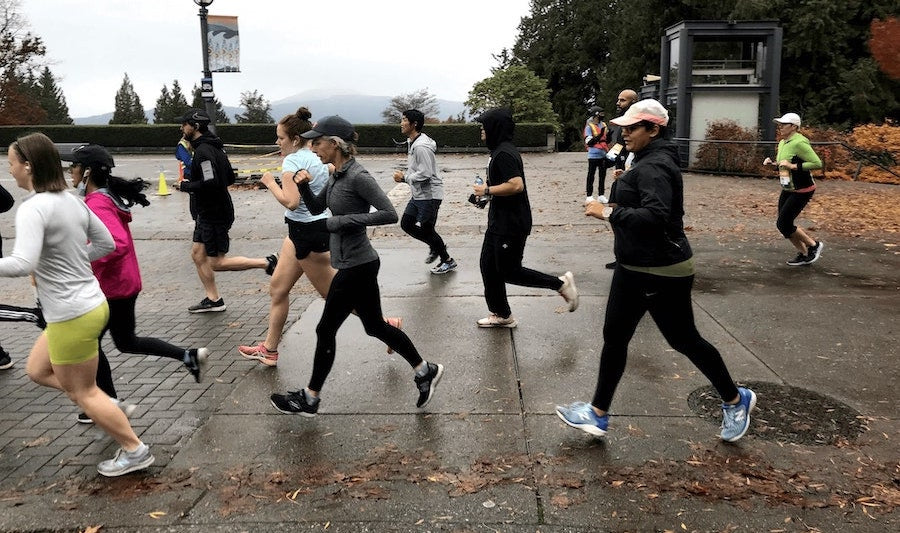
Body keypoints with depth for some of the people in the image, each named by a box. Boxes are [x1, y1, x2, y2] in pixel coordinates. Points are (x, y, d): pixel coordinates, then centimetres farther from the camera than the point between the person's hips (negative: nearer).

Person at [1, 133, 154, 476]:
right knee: (37, 370, 24)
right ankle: (106, 409, 24)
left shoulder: (33, 208, -20)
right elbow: (106, 244, 15)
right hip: (89, 303, 9)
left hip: (72, 315, -9)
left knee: (81, 391, 9)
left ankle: (135, 451, 20)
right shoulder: (72, 201, 6)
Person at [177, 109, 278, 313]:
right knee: (197, 255, 14)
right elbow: (230, 177, 17)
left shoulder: (203, 151, -20)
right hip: (208, 213, 10)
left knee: (216, 263, -3)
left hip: (214, 215, -10)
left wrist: (187, 185, -13)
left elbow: (210, 183, -29)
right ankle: (213, 300, 20)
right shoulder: (213, 147, 12)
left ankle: (267, 262, -1)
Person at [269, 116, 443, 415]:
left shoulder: (357, 177, -19)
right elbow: (316, 208, 19)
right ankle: (425, 371, 28)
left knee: (326, 330, 3)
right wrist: (304, 186, 1)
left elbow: (389, 214, -24)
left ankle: (309, 399, 19)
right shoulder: (337, 176, 8)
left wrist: (346, 220, -23)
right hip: (354, 264, 10)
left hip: (356, 266, -10)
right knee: (375, 326, 17)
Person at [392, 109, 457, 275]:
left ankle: (448, 261, 16)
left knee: (425, 229, -1)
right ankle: (435, 246, 28)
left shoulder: (421, 146, -23)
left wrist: (404, 178, -17)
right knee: (406, 223, 12)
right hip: (418, 194, 10)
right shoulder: (411, 142, 10)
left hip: (429, 195, -10)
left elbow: (425, 174, -27)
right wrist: (405, 175, 6)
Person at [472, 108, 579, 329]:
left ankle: (561, 283, 8)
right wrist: (487, 190, 10)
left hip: (511, 225, -10)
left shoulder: (504, 153, -20)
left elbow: (516, 185, -30)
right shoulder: (500, 150, 12)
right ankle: (501, 314, 22)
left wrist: (487, 191, -19)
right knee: (489, 267, 12)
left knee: (509, 271, -2)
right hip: (500, 221, 10)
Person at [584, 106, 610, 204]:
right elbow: (589, 142, -15)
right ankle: (589, 196, 4)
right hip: (593, 155, -6)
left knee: (602, 175, 9)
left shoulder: (604, 125, 11)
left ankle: (601, 195, 17)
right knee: (591, 176, -1)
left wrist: (608, 134, -2)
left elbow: (607, 140, 20)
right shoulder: (589, 126, -7)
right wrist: (600, 135, -25)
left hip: (603, 155, 6)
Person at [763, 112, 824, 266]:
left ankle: (814, 245, 11)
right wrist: (772, 163, 5)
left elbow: (818, 164, -23)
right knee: (784, 224, 10)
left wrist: (793, 166, -26)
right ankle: (804, 254, 24)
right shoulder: (782, 143, 9)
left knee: (783, 224, -8)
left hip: (801, 191, -9)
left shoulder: (799, 143, -20)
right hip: (787, 190, 9)